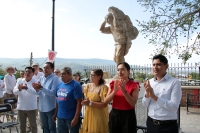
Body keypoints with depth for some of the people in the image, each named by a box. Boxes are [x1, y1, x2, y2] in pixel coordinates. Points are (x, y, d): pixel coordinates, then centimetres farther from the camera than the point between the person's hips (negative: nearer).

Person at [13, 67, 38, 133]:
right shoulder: (19, 81, 3)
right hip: (21, 107, 3)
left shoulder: (35, 82, -8)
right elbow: (14, 92, -6)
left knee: (33, 125, 11)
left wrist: (27, 88, -46)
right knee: (22, 126, 17)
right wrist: (19, 89, -29)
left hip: (31, 107, -3)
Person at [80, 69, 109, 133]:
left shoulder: (103, 87, -17)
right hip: (89, 114, 6)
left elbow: (104, 104, -20)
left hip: (99, 115, -6)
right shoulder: (88, 85, 5)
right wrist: (85, 102, -6)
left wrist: (90, 103, -21)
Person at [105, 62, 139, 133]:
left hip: (128, 115, -3)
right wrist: (115, 91, -18)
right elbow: (107, 101, -2)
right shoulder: (113, 83, 3)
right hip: (114, 114, 3)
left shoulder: (134, 85, -6)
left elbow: (133, 103, -14)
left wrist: (124, 90, -23)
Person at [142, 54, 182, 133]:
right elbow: (145, 105, 5)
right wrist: (147, 93, -13)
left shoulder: (175, 82, -10)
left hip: (168, 126, -4)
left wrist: (154, 97, -20)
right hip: (151, 123, 4)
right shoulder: (150, 82, 3)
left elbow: (174, 106, -17)